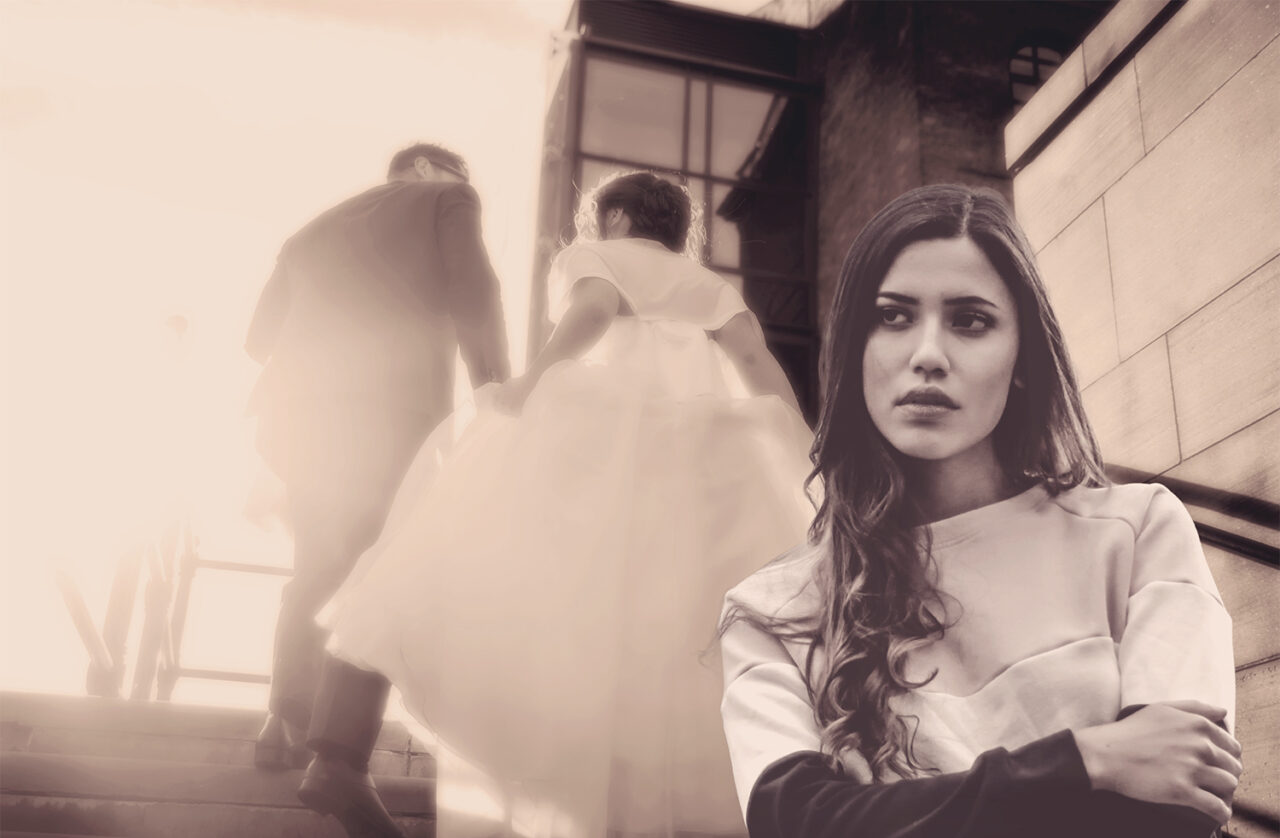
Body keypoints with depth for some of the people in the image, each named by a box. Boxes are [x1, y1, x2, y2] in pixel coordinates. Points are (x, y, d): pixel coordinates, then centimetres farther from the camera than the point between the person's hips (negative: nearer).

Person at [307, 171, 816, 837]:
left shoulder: (592, 256, 21)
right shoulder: (708, 286, 30)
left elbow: (596, 306, -3)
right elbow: (754, 353, 11)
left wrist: (530, 382, -7)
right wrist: (808, 458, 5)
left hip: (605, 425, -3)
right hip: (707, 450, 3)